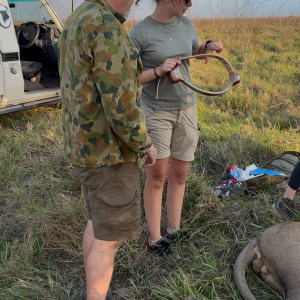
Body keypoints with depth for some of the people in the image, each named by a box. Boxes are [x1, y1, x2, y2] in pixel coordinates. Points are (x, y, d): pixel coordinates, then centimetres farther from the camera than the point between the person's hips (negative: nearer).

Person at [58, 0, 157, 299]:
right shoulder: (105, 27, -22)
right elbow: (121, 106, -25)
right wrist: (145, 144, -9)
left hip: (86, 145, 10)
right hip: (108, 153, -10)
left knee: (99, 220, 22)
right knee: (111, 234, 5)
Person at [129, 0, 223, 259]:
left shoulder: (185, 24, 5)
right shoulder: (140, 32, -11)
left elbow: (198, 52, 24)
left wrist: (209, 46, 2)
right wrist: (158, 71, -23)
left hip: (187, 109, 5)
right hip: (156, 111, -5)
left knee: (179, 174, 11)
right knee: (157, 177, 1)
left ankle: (174, 231, 27)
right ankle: (155, 240, 16)